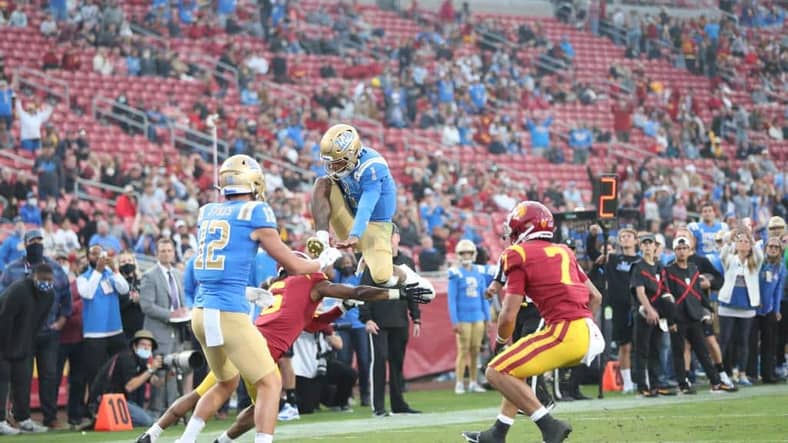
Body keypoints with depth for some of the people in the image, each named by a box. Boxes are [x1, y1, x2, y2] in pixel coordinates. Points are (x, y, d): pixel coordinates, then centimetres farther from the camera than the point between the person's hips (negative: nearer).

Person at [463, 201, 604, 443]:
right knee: (515, 368, 25)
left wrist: (500, 341, 16)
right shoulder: (563, 252, 20)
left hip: (566, 333, -8)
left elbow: (509, 316, -4)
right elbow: (596, 297, 22)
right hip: (589, 333, 8)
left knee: (497, 372, -3)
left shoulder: (519, 255, -1)